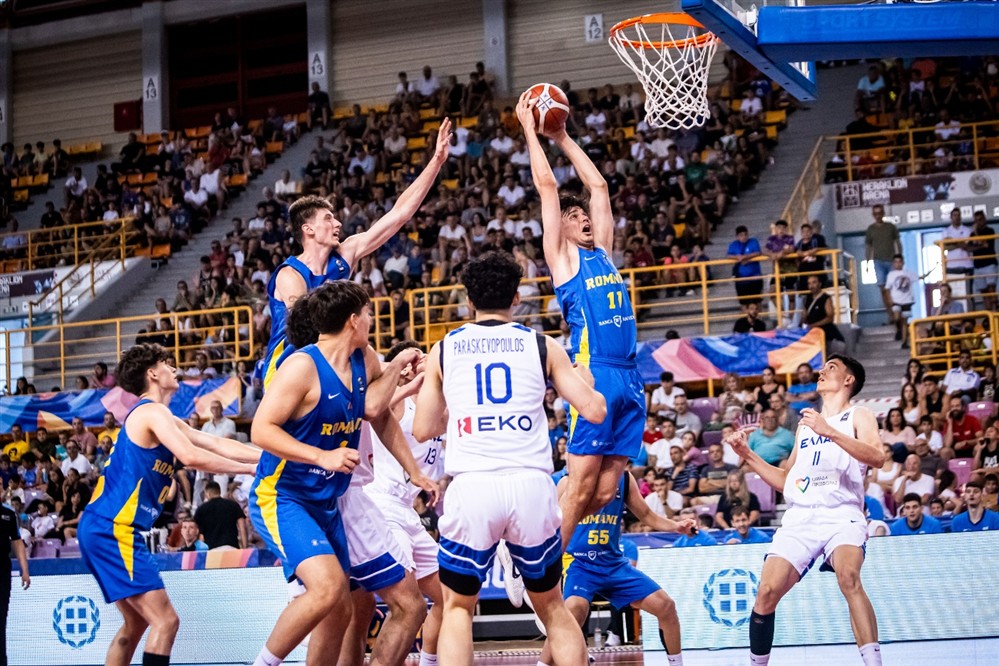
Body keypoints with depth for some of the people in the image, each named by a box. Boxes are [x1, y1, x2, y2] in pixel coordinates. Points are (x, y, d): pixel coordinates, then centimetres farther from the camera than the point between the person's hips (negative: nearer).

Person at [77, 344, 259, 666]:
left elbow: (218, 445, 18)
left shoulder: (160, 417, 20)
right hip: (112, 529, -11)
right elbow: (191, 456, -24)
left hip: (104, 530, 11)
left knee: (136, 624, 19)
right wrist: (249, 468, -15)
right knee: (166, 621, -13)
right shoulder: (152, 411, -9)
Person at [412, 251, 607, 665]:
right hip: (531, 486, 1)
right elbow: (594, 412, 6)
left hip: (471, 487, 0)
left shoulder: (443, 350, 10)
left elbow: (423, 431, 12)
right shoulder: (542, 345, 9)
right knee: (551, 606, 18)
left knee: (458, 607, 15)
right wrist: (585, 379, 29)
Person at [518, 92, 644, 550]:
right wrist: (529, 129, 9)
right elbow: (547, 185, 2)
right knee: (582, 484, -8)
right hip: (594, 375, -7)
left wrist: (562, 137, 31)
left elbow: (598, 185, 28)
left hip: (629, 379, 7)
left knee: (605, 490, 4)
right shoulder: (562, 256, 5)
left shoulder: (601, 251, 21)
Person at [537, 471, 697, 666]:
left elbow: (647, 516, 13)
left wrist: (676, 526, -4)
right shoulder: (570, 482, -8)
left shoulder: (625, 479, 4)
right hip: (578, 562, -5)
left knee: (666, 606, -1)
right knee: (575, 608, -34)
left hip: (614, 564, 5)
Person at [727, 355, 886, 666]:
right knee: (767, 591, -10)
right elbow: (786, 481, 30)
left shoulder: (858, 416, 8)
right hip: (799, 518, 5)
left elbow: (877, 457, -13)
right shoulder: (805, 424, 26)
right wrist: (747, 455, 20)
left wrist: (830, 432, -24)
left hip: (841, 514, -5)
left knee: (848, 576, -33)